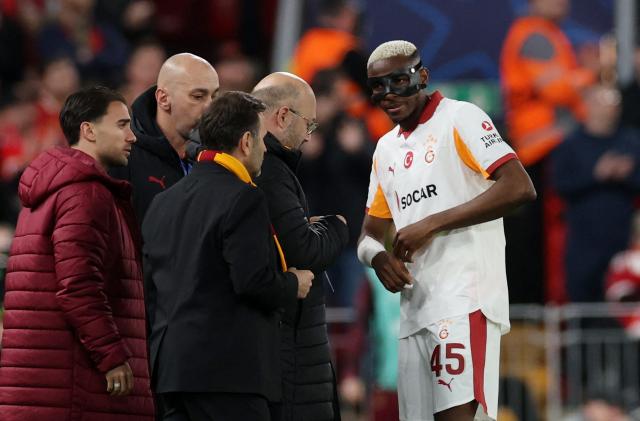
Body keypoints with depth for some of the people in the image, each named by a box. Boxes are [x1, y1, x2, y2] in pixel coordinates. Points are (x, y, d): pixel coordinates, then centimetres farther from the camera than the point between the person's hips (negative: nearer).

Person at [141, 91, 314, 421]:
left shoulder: (163, 202, 15)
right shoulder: (243, 199, -11)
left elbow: (149, 280, 16)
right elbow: (254, 282, -18)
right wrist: (293, 285, 1)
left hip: (170, 366, 8)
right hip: (231, 369, -8)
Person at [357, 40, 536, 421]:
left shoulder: (459, 118, -3)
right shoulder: (386, 149, 21)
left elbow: (520, 188, -15)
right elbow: (370, 235, 26)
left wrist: (432, 224, -15)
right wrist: (378, 256, -1)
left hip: (463, 301, -8)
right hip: (415, 310, 8)